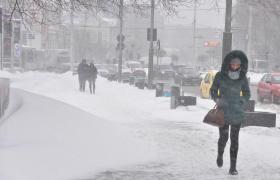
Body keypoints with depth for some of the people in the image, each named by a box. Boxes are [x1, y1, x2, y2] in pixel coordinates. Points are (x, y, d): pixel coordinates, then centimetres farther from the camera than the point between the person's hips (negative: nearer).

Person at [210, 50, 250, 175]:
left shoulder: (242, 78, -2)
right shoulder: (220, 76, -5)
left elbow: (247, 94, 10)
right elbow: (213, 90, 6)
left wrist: (241, 103, -8)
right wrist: (217, 99, -13)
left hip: (237, 113, 1)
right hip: (223, 112, -1)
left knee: (234, 140, 2)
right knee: (223, 137, -1)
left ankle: (233, 167, 7)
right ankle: (220, 155, 33)